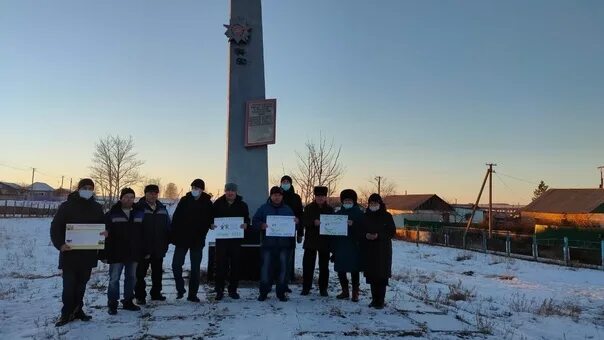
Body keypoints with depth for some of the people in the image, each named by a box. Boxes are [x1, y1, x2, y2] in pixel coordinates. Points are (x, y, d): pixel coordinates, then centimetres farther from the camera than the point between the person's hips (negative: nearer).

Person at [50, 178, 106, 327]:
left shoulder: (97, 208, 7)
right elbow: (55, 227, -7)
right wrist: (60, 244, -20)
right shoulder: (67, 206, -5)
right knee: (69, 285, -2)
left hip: (88, 254, 4)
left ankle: (77, 310, 26)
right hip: (70, 253, -4)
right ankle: (67, 313, 11)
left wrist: (105, 232, -8)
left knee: (81, 284, 13)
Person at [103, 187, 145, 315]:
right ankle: (112, 304, 11)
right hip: (116, 254, -4)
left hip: (134, 253, 4)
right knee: (114, 279, 1)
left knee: (131, 278, 12)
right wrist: (104, 253, -10)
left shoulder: (140, 214, 6)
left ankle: (128, 302, 24)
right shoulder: (111, 214, -5)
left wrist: (146, 251, 6)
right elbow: (105, 235, -6)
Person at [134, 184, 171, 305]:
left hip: (159, 248, 5)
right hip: (143, 248, -5)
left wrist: (166, 242, 6)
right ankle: (140, 296, 12)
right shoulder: (139, 208, -7)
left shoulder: (162, 208, 8)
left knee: (157, 272, 14)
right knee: (141, 272, 2)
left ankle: (156, 293, 27)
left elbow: (168, 226, 12)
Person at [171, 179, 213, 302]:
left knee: (195, 269, 6)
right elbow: (175, 219, -2)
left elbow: (209, 222, 1)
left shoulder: (207, 203, -3)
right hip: (182, 239, 1)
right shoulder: (184, 201, -2)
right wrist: (174, 236, -8)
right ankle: (180, 289, 19)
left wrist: (202, 235, -6)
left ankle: (192, 294, 16)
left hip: (197, 241, 0)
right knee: (176, 265, -1)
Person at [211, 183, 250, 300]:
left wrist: (245, 224, -13)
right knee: (220, 264, -1)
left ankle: (233, 289, 18)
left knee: (235, 265, 6)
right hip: (221, 238, -1)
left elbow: (247, 219, 9)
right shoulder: (218, 203, 4)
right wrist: (211, 224, -13)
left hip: (236, 239, 1)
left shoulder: (242, 205, 6)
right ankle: (219, 290, 9)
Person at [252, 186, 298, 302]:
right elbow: (254, 222, 4)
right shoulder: (264, 208, 5)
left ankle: (281, 292, 15)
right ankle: (263, 292, 10)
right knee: (266, 267, -3)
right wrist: (261, 225, -16)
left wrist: (296, 222, -6)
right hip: (268, 244, -2)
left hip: (284, 244, 2)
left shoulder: (287, 209, 12)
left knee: (283, 268, 4)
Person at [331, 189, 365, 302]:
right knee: (340, 270, 6)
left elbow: (363, 228, -6)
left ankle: (355, 293, 10)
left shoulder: (359, 213, 1)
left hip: (354, 247, -4)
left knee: (354, 270, 0)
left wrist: (353, 224, -23)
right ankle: (345, 291, 20)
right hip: (340, 247, 4)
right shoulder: (338, 213, 13)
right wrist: (333, 246, 8)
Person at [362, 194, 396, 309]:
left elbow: (392, 231, -3)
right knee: (371, 275, 6)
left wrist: (378, 235, -16)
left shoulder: (386, 216, -1)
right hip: (369, 250, 3)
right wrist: (366, 235, -11)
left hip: (383, 250, -3)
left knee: (382, 275, -5)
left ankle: (380, 300, 0)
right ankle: (374, 298, 16)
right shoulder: (366, 216, 8)